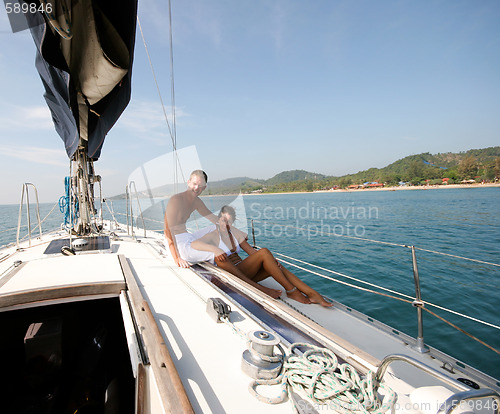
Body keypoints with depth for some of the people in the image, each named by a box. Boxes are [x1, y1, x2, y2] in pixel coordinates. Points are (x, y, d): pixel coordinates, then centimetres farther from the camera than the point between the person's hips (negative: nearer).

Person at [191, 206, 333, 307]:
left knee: (277, 267, -18)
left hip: (245, 273, 6)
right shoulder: (213, 235, -3)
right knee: (264, 252, -25)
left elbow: (251, 251, 10)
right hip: (233, 273, -6)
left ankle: (313, 294, -22)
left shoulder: (234, 232, 15)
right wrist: (215, 249, -36)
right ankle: (291, 291, -21)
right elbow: (194, 244, -22)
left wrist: (271, 260, -6)